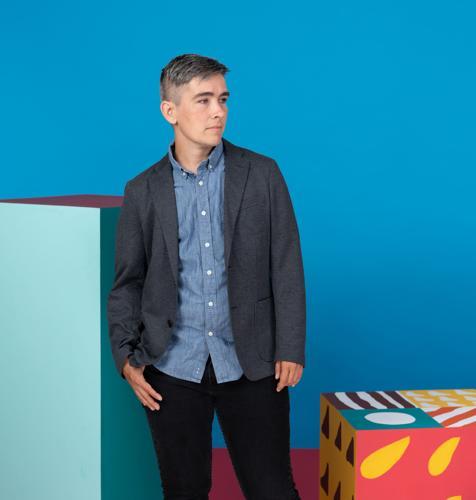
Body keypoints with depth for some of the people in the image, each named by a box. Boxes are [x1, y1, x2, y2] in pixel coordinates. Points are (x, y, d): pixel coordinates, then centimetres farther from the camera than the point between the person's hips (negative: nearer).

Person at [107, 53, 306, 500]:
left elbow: (286, 267, 0)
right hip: (172, 369, 1)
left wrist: (290, 349, -5)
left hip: (251, 365, -1)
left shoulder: (262, 174, 1)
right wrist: (125, 356, -1)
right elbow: (127, 282, 8)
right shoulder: (142, 190, 4)